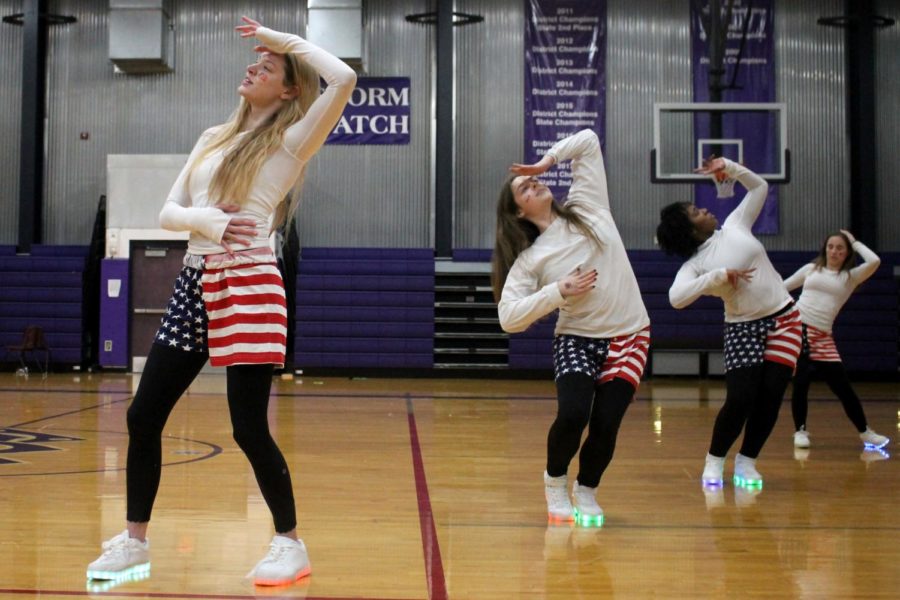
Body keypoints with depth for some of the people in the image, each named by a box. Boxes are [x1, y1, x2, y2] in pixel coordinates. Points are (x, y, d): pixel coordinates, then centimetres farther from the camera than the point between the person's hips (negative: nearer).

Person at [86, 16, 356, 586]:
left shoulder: (291, 141, -3)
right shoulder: (213, 139, 17)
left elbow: (344, 79, -18)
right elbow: (168, 212, 12)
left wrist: (286, 38, -5)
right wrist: (204, 220, -9)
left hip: (249, 288, -7)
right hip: (194, 285, 7)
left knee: (250, 428, -6)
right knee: (143, 416, 5)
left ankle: (292, 545, 11)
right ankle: (134, 542, 19)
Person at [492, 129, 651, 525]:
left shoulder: (586, 207, 3)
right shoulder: (529, 259, -4)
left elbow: (588, 141, 8)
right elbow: (508, 317, -13)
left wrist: (547, 160, 5)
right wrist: (558, 292, -17)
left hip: (629, 336, 2)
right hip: (577, 340, -2)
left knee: (605, 424, -9)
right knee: (572, 415, -22)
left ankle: (587, 491, 21)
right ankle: (555, 481, 11)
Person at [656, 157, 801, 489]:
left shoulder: (735, 226, 6)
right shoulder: (694, 265, -7)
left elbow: (759, 187, 16)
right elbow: (676, 297, -26)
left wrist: (729, 167, 2)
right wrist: (719, 275, -25)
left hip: (784, 320, 3)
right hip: (743, 328, -3)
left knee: (770, 397, -2)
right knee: (740, 400, -13)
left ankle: (746, 462, 14)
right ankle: (715, 460, 11)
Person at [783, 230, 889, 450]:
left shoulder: (850, 277, 10)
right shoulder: (811, 269, 13)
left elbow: (874, 261, -7)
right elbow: (782, 287, 20)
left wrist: (854, 242, 6)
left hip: (821, 337, 0)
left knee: (842, 387, 0)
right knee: (800, 381, -7)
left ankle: (865, 432, 14)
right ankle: (800, 431, 9)